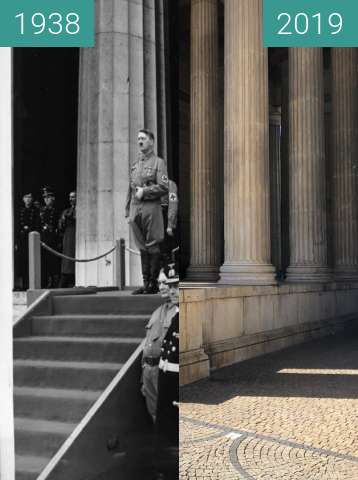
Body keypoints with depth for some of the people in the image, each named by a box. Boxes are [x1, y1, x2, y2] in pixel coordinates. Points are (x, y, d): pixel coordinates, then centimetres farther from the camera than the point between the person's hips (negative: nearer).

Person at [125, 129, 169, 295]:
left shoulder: (158, 162, 1)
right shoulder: (135, 165, 19)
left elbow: (164, 187, -10)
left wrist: (144, 191, -14)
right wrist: (128, 211, 14)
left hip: (151, 208, -6)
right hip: (135, 208, 6)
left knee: (152, 246, -4)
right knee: (142, 247, 8)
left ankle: (154, 284, 1)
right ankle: (146, 283, 13)